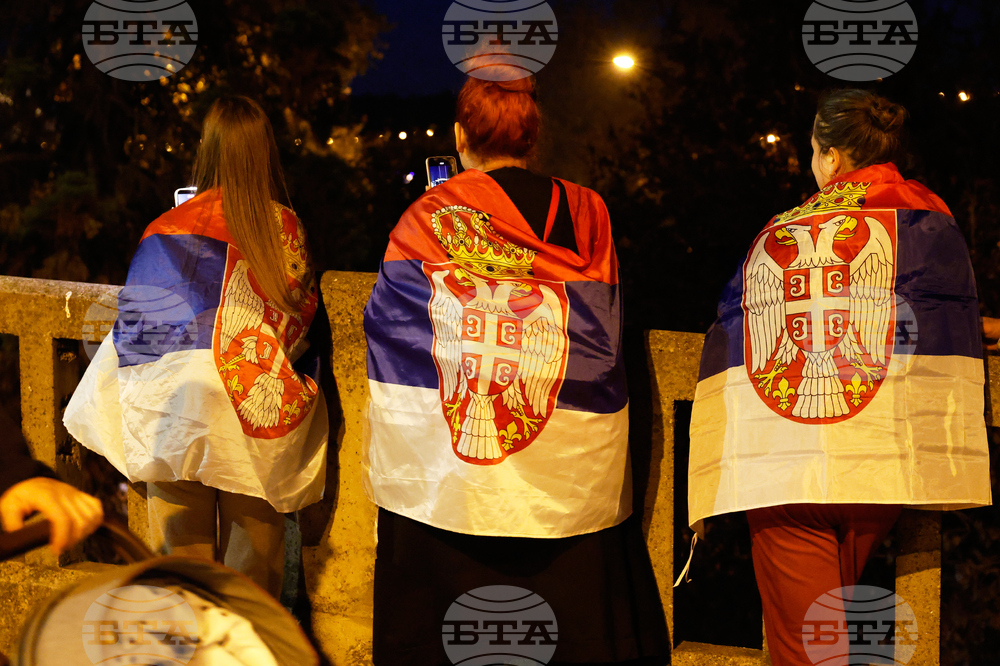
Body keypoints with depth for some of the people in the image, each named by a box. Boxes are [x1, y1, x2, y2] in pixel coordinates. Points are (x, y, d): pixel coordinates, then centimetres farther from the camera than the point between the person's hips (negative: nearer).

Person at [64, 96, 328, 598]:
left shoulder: (170, 233, -10)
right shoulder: (288, 226, -3)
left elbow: (137, 327, -3)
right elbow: (303, 316, 8)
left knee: (185, 553, 8)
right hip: (261, 423, 2)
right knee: (254, 554, 12)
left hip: (182, 417, -2)